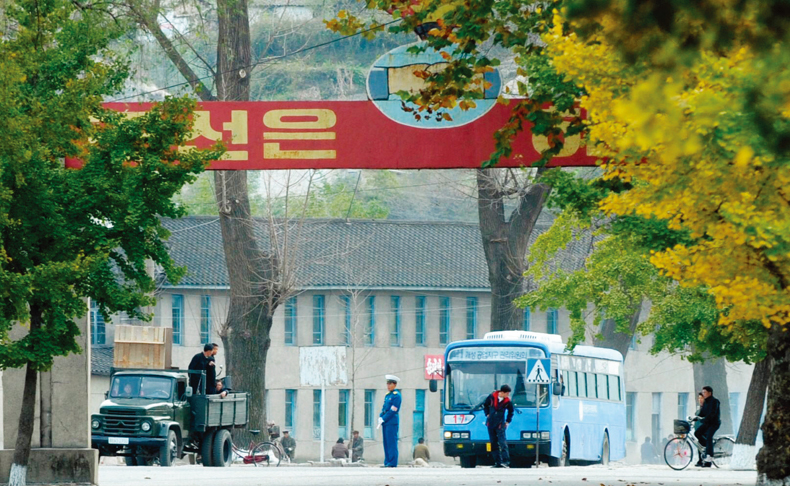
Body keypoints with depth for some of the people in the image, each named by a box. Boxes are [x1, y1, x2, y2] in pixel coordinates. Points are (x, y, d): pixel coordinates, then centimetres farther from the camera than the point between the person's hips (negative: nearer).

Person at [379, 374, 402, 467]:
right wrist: (380, 417, 1)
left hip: (392, 422, -9)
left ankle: (392, 463, -9)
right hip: (385, 422, 9)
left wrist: (383, 420, -13)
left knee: (392, 442, -9)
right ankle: (387, 462, 12)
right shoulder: (387, 395, 18)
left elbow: (393, 411, -14)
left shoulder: (397, 395, -9)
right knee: (386, 442, 9)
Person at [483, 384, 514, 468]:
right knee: (494, 444, 5)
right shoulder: (492, 397, -4)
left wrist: (508, 421, 9)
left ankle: (506, 461, -16)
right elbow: (485, 405, 15)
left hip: (500, 424, -2)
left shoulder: (507, 402, -5)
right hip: (490, 424, 2)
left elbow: (511, 412, 14)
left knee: (502, 442, -13)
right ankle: (497, 462, 10)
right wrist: (487, 414, 7)